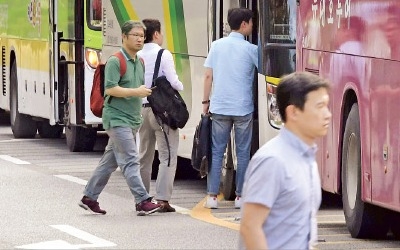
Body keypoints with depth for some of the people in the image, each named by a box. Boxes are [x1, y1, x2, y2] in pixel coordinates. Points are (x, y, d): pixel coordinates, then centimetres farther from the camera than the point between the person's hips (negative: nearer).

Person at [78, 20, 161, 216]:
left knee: (110, 161, 13)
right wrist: (135, 92, -23)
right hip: (117, 118, -9)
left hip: (132, 119, 9)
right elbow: (110, 89, -20)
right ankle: (142, 201, -15)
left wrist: (145, 92, 8)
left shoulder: (139, 63, 15)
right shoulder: (115, 61, -12)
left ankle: (89, 198, 21)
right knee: (130, 161, -12)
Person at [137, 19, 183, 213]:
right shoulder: (163, 55, -10)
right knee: (167, 156, -4)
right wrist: (181, 87, 6)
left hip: (142, 109, 6)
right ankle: (162, 199, -12)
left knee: (145, 156, 16)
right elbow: (173, 82, -14)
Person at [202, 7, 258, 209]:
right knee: (243, 153, 6)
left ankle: (212, 196, 2)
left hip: (219, 107, 2)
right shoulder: (250, 49, -4)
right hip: (243, 108, -2)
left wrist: (206, 101, 9)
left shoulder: (217, 45, 3)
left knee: (216, 151, 6)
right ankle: (240, 196, 6)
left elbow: (208, 75, 3)